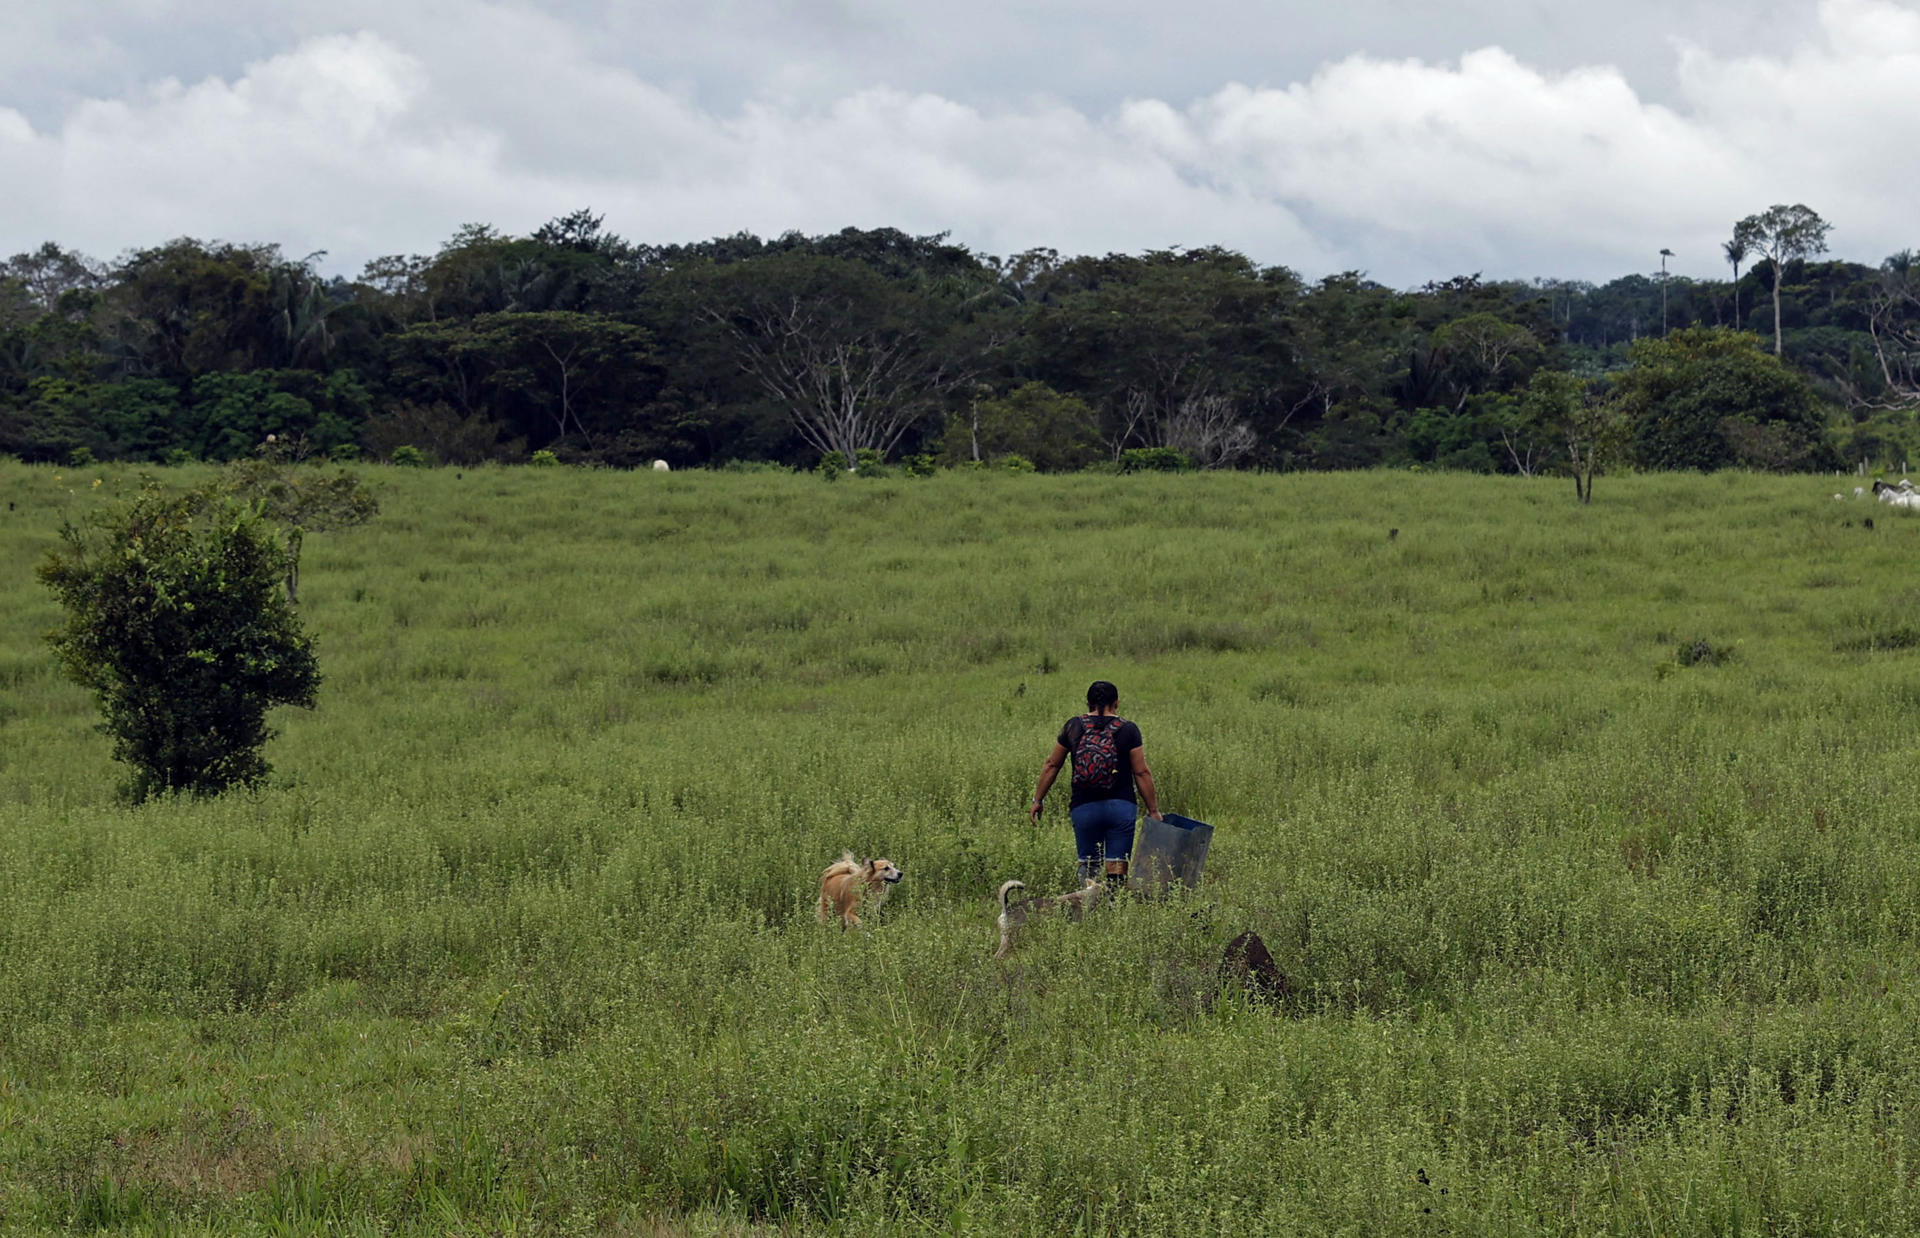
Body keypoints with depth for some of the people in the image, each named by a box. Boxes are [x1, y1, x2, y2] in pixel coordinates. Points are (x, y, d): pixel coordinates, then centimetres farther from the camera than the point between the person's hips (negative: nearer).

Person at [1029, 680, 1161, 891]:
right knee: (1116, 870, 1)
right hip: (1121, 807, -1)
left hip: (1084, 808, 1)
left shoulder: (1073, 727, 5)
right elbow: (1142, 773, -2)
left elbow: (1052, 765, 11)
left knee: (1088, 864, 13)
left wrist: (1037, 800, 20)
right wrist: (1153, 810, 5)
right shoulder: (1128, 730, -1)